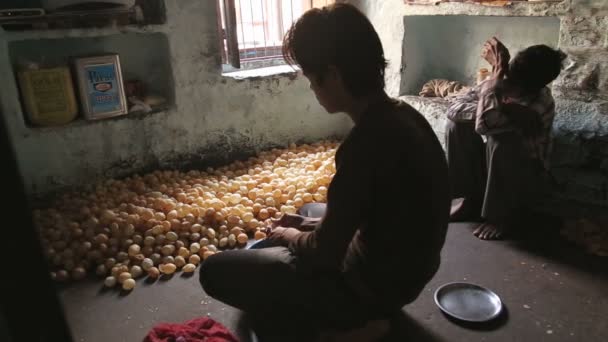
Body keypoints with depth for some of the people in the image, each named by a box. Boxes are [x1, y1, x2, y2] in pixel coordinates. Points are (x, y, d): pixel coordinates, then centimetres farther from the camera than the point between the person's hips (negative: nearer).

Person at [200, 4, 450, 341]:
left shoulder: (367, 143, -32)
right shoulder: (403, 116, -3)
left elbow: (325, 254, -22)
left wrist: (290, 237, -1)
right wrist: (309, 225, 8)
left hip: (371, 284, -9)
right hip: (401, 271, 9)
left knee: (215, 270, -5)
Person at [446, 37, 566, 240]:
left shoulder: (541, 103, -29)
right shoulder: (501, 85, -13)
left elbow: (484, 124, -42)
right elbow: (454, 108, -20)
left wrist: (497, 71, -34)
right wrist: (502, 109, -33)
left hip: (528, 177, -5)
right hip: (494, 168, 6)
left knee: (502, 138, -34)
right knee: (458, 124, -15)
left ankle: (504, 215, -14)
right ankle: (473, 199, -5)